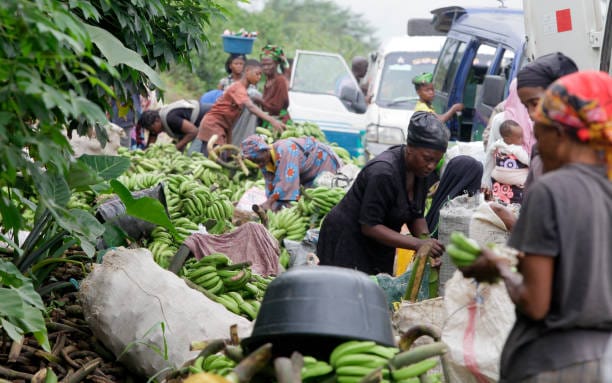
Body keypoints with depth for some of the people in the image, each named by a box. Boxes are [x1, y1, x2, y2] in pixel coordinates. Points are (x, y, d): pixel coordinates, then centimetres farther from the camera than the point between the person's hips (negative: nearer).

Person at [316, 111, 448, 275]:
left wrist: (428, 242, -13)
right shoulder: (383, 172, -27)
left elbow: (416, 216, 7)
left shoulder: (421, 170, -3)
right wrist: (418, 244, -30)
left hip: (379, 251, 8)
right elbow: (369, 226, -26)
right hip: (347, 246, -8)